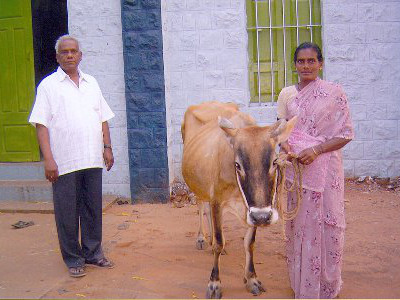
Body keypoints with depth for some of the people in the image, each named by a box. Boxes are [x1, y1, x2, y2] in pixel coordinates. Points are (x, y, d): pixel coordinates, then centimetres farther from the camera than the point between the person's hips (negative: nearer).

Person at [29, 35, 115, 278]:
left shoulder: (91, 83, 15)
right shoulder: (48, 85, 1)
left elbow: (103, 119, 18)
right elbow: (41, 125, -6)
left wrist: (107, 147, 8)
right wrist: (48, 159, -13)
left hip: (93, 159, 4)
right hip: (64, 163, -4)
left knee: (93, 208, 11)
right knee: (67, 212, 3)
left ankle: (93, 253, 25)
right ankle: (73, 260, 16)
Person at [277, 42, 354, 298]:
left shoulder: (334, 92, -3)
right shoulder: (287, 95, 8)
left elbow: (345, 134, -3)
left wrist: (316, 150, -16)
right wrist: (286, 149, -7)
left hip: (325, 167, -3)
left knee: (327, 223, 1)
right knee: (298, 222, 9)